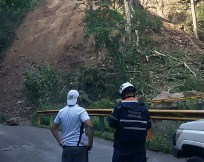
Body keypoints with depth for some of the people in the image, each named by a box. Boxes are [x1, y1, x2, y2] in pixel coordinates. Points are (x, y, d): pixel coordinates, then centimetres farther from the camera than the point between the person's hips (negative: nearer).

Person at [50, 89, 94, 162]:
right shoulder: (80, 110, -10)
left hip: (66, 147, 5)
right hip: (80, 147, -4)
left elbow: (53, 128, 14)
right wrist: (90, 143, -14)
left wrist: (60, 141, 15)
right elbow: (89, 126, -23)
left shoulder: (61, 112, 6)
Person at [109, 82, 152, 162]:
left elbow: (112, 123, -9)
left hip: (122, 147, -3)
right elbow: (148, 126, 6)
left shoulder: (120, 106, -10)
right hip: (139, 148, 3)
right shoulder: (144, 108, 1)